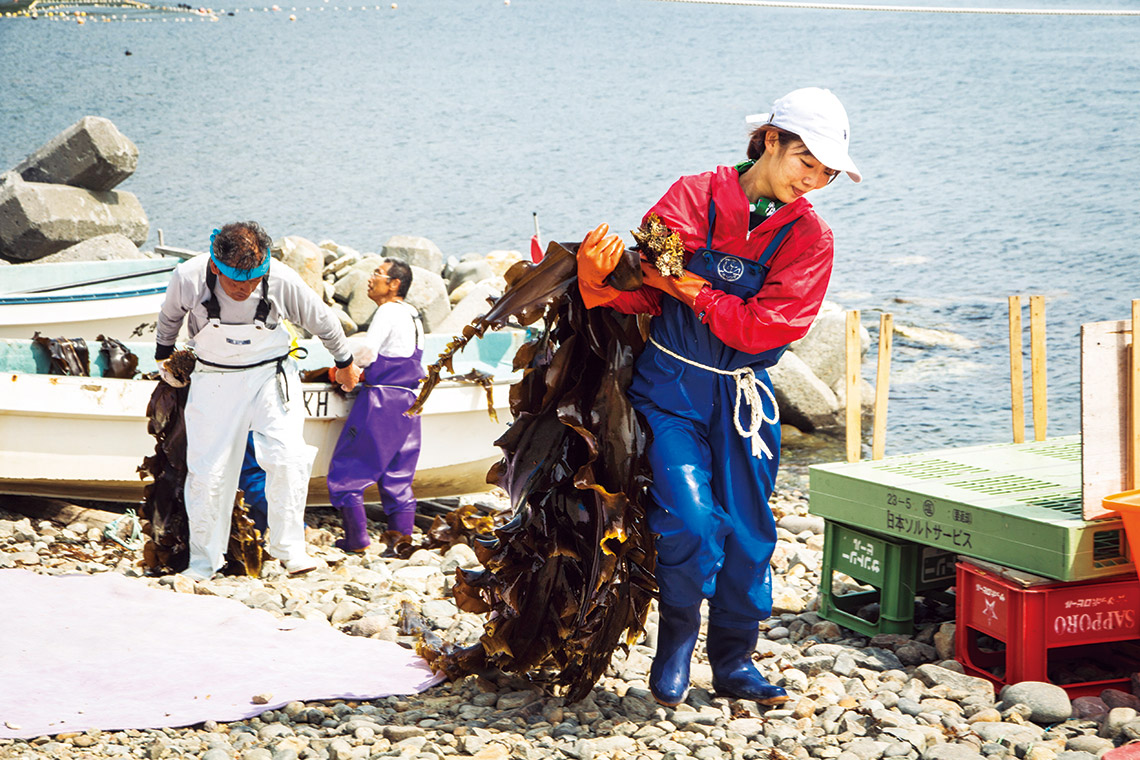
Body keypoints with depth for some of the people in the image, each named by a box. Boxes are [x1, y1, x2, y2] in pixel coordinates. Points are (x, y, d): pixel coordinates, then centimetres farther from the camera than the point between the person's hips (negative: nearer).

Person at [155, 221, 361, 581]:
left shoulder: (282, 281, -24)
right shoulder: (189, 278, -23)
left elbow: (322, 321, -3)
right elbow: (170, 316, 3)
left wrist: (345, 365, 12)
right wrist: (163, 356, 20)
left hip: (270, 374, 0)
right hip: (215, 379, 1)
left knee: (286, 455, -19)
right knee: (207, 471, 1)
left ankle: (287, 544, -3)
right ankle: (202, 562, 18)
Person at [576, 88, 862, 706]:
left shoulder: (808, 238, -1)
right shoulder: (693, 199, -5)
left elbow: (764, 326, -12)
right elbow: (642, 291, -5)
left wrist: (688, 289, -18)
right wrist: (599, 279, -27)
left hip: (743, 396, 3)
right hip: (670, 387, -3)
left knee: (747, 532, 5)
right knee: (692, 520, -16)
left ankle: (734, 663, 25)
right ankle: (673, 652, 8)